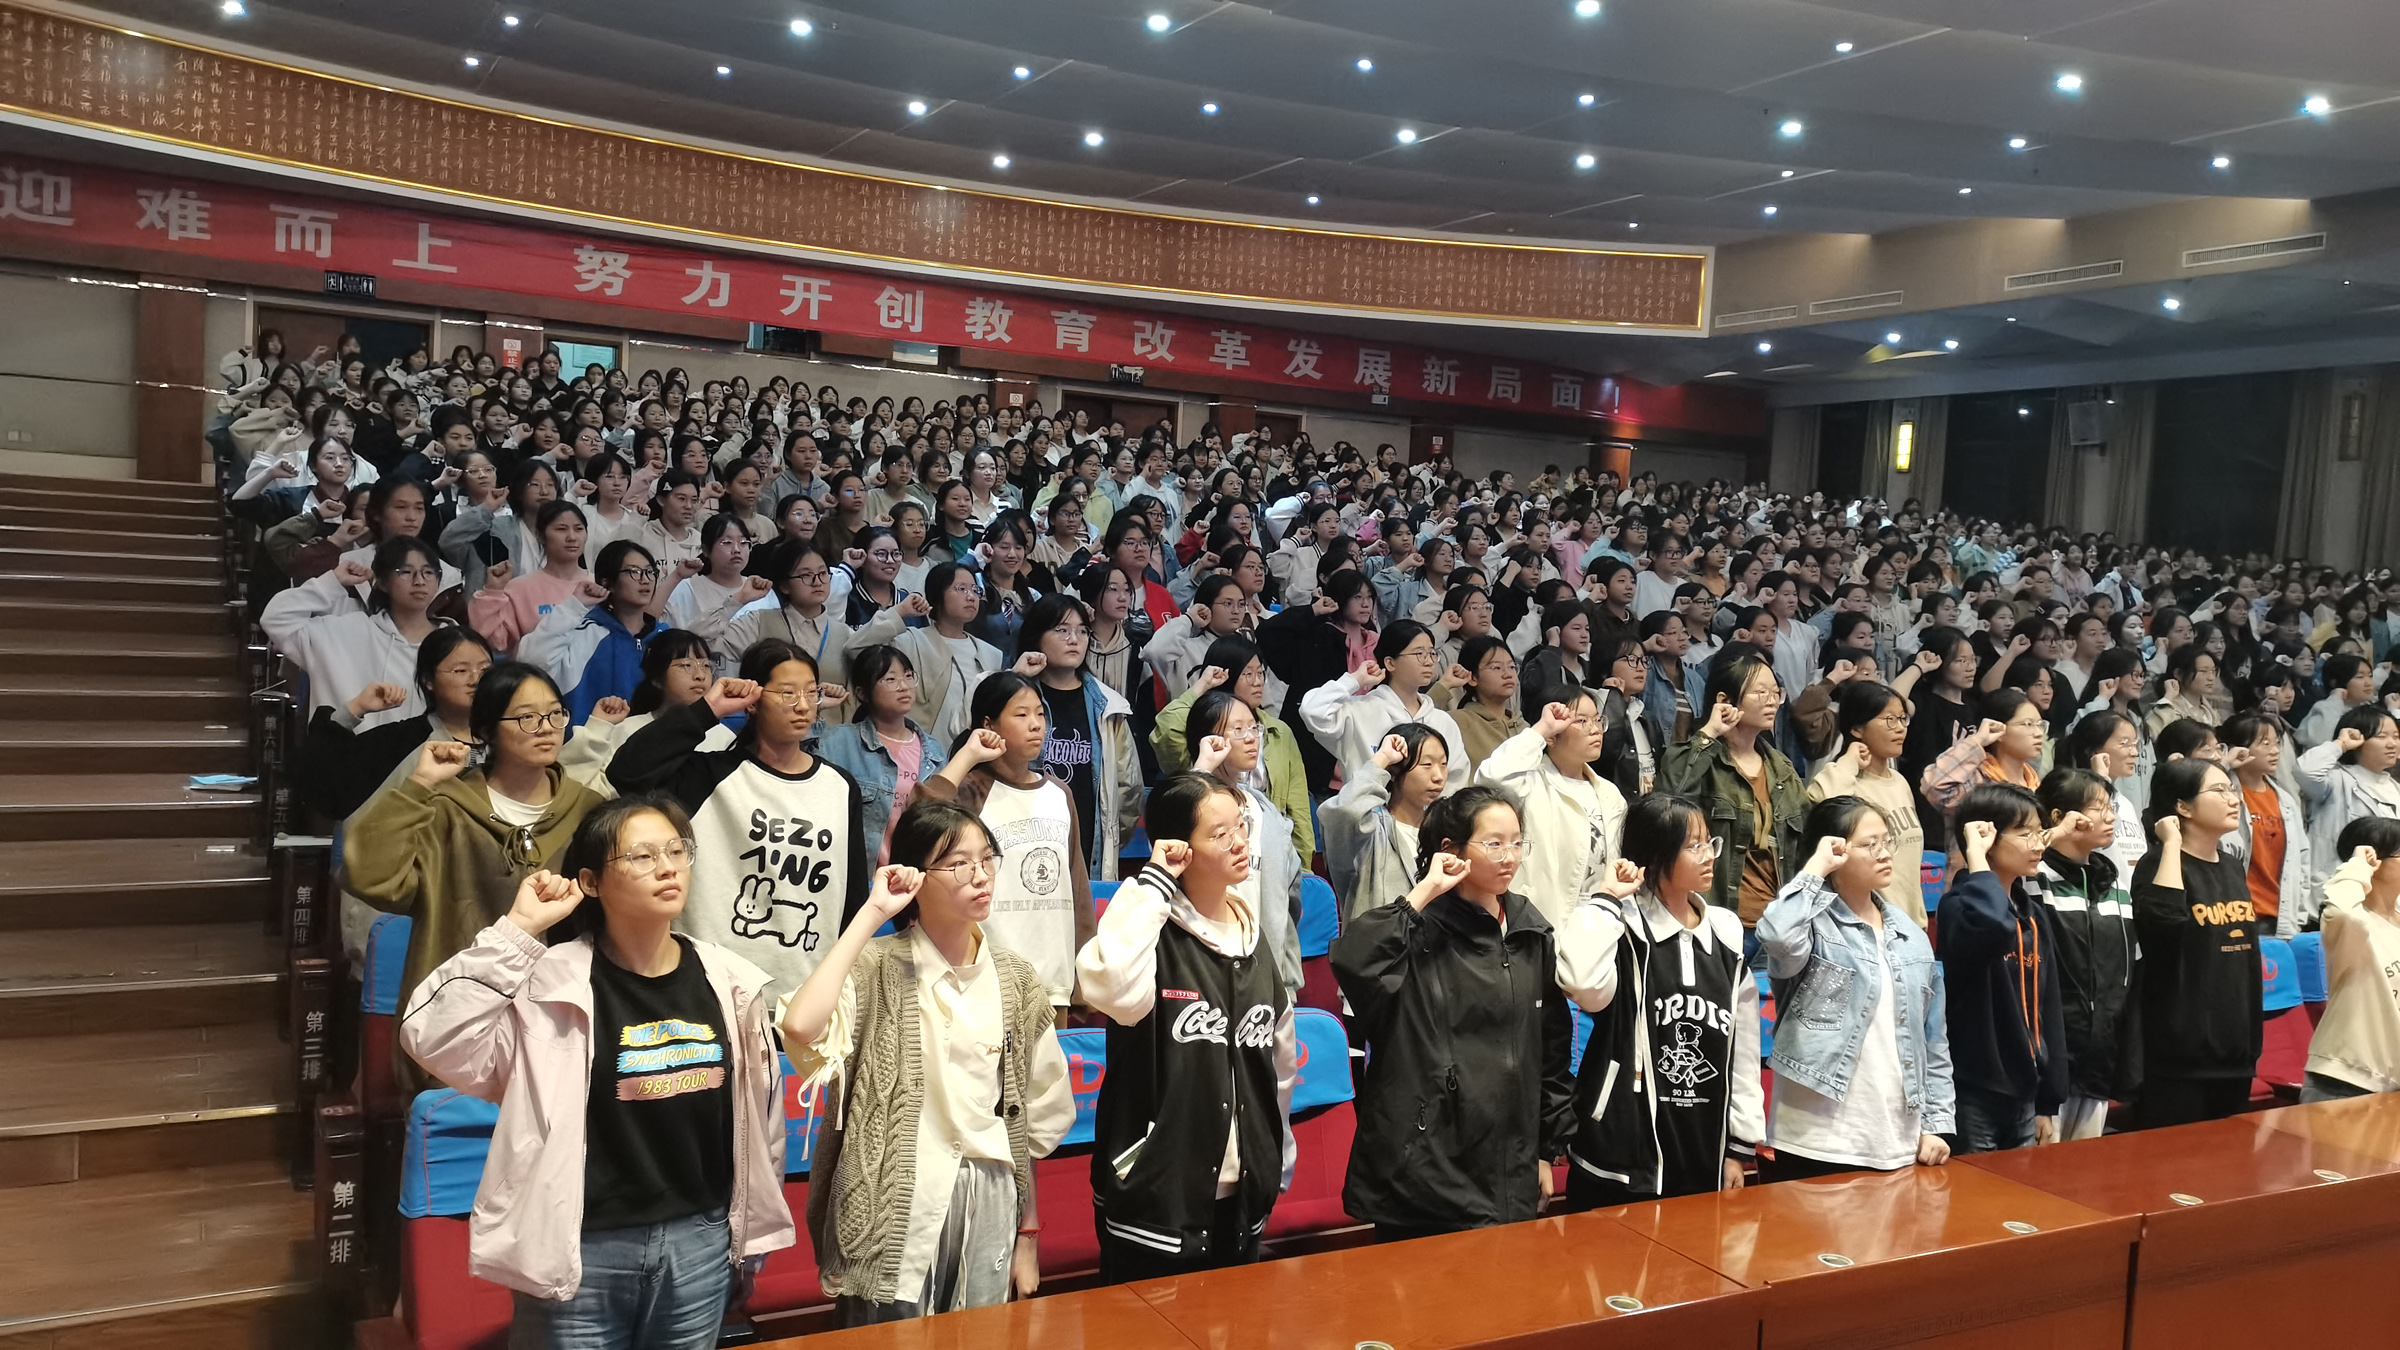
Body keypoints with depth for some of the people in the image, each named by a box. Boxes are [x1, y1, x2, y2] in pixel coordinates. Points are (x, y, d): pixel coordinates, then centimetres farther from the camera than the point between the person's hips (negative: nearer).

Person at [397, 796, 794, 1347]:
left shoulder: (729, 981, 0)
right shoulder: (551, 981, -10)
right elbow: (432, 1038, -22)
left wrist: (754, 1227, 14)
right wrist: (517, 930, -23)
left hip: (700, 1241, 3)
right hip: (583, 1248, -3)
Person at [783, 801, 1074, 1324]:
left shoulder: (1016, 979, 3)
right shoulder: (879, 968, -10)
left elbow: (1031, 1121, 9)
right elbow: (802, 1027, -32)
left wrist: (1028, 1235, 11)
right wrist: (872, 912, -24)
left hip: (991, 1205, 4)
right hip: (898, 1205, -4)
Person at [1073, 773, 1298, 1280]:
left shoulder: (1254, 939, 7)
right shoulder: (1153, 936, -12)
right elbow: (1110, 987, -37)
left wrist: (1278, 1166, 19)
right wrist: (1153, 882, -27)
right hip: (1153, 1199, -6)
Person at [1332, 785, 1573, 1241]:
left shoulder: (1532, 933, 8)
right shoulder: (1421, 930, -10)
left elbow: (1553, 1046, 14)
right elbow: (1351, 959, -31)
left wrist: (1548, 1150, 14)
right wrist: (1423, 893, -23)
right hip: (1424, 1166, -5)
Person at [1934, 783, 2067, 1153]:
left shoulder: (2034, 915, 11)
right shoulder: (1960, 905, -14)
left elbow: (2049, 1010, 14)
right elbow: (1991, 924, -40)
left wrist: (2048, 1102, 13)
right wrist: (1975, 857, -26)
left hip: (2024, 1094, 8)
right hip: (1972, 1094, -8)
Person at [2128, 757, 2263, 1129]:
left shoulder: (2232, 866, 12)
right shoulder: (2160, 864, -12)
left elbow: (2245, 951, 20)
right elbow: (2165, 919, -35)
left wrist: (2253, 1036, 20)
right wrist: (2171, 844, -25)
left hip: (2235, 1046, 8)